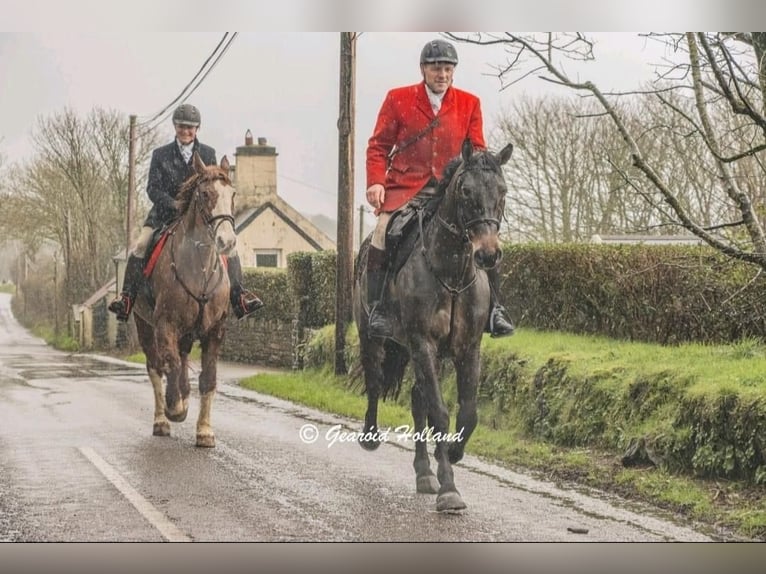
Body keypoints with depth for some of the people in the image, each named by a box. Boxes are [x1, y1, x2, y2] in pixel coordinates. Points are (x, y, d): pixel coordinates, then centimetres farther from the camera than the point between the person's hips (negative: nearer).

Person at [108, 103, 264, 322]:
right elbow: (153, 189, -3)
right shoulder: (161, 154, 4)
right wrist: (175, 205, -20)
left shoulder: (208, 154, 8)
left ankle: (239, 296, -15)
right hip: (166, 213, -1)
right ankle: (127, 297, -17)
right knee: (140, 246, -21)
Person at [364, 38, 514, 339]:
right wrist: (376, 182, -10)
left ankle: (493, 306, -3)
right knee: (383, 230, -26)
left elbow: (477, 150, 9)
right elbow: (378, 146, 5)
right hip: (405, 187, -2)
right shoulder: (397, 99, 4)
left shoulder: (470, 103, 9)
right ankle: (377, 308, -18)